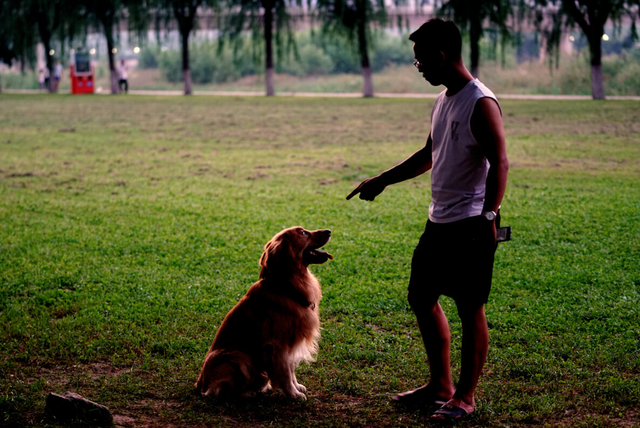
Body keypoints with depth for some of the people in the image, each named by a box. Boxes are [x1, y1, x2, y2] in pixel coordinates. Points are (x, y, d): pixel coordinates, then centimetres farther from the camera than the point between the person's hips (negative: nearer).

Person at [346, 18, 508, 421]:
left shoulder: (481, 104, -15)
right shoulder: (442, 100, 13)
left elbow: (499, 163, -20)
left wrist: (488, 216, -28)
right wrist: (382, 180, 28)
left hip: (471, 224, -10)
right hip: (439, 221, 10)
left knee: (471, 307, -1)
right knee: (422, 296, 14)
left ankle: (466, 395, 9)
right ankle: (440, 385, 26)